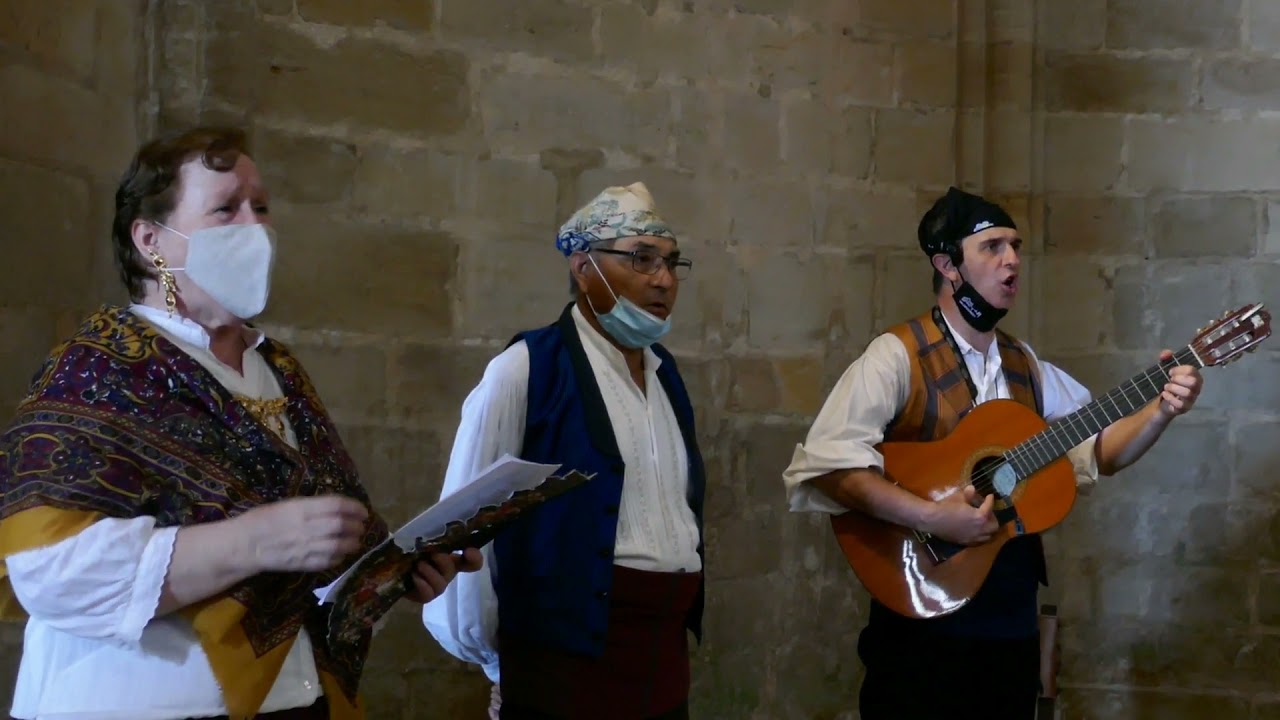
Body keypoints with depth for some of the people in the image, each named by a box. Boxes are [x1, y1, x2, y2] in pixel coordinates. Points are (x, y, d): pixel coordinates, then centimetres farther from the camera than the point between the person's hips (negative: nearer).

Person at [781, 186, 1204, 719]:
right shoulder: (899, 356, -12)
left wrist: (1161, 411, -5)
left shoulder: (1025, 366, 11)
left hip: (1012, 619, 7)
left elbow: (1097, 449, 13)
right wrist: (931, 518, -29)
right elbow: (822, 464, -24)